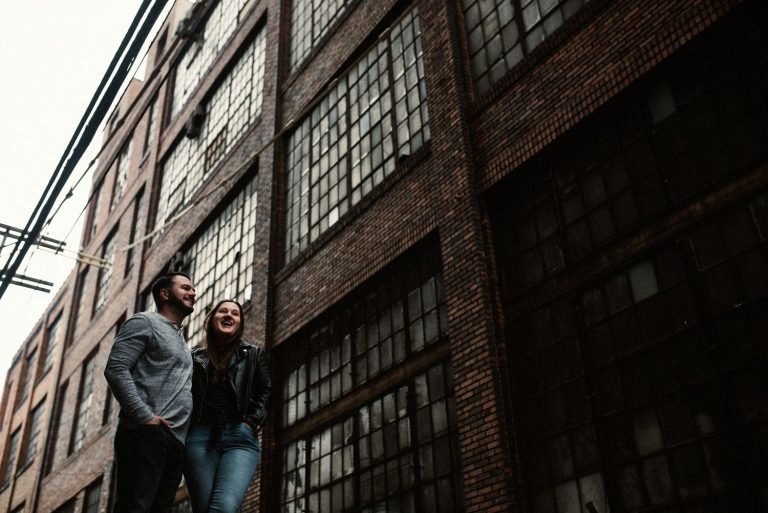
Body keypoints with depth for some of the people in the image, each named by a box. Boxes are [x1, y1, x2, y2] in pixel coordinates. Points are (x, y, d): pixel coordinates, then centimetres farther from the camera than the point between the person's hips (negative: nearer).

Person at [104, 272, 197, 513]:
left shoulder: (181, 341, 30)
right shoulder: (145, 322, 4)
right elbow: (115, 369, -10)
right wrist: (144, 415, -18)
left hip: (176, 441, 8)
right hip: (146, 433, -8)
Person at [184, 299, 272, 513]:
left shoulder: (254, 354, 19)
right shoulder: (196, 357, 20)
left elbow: (265, 392, 12)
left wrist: (251, 422, -2)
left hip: (240, 437, -2)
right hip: (200, 435, 2)